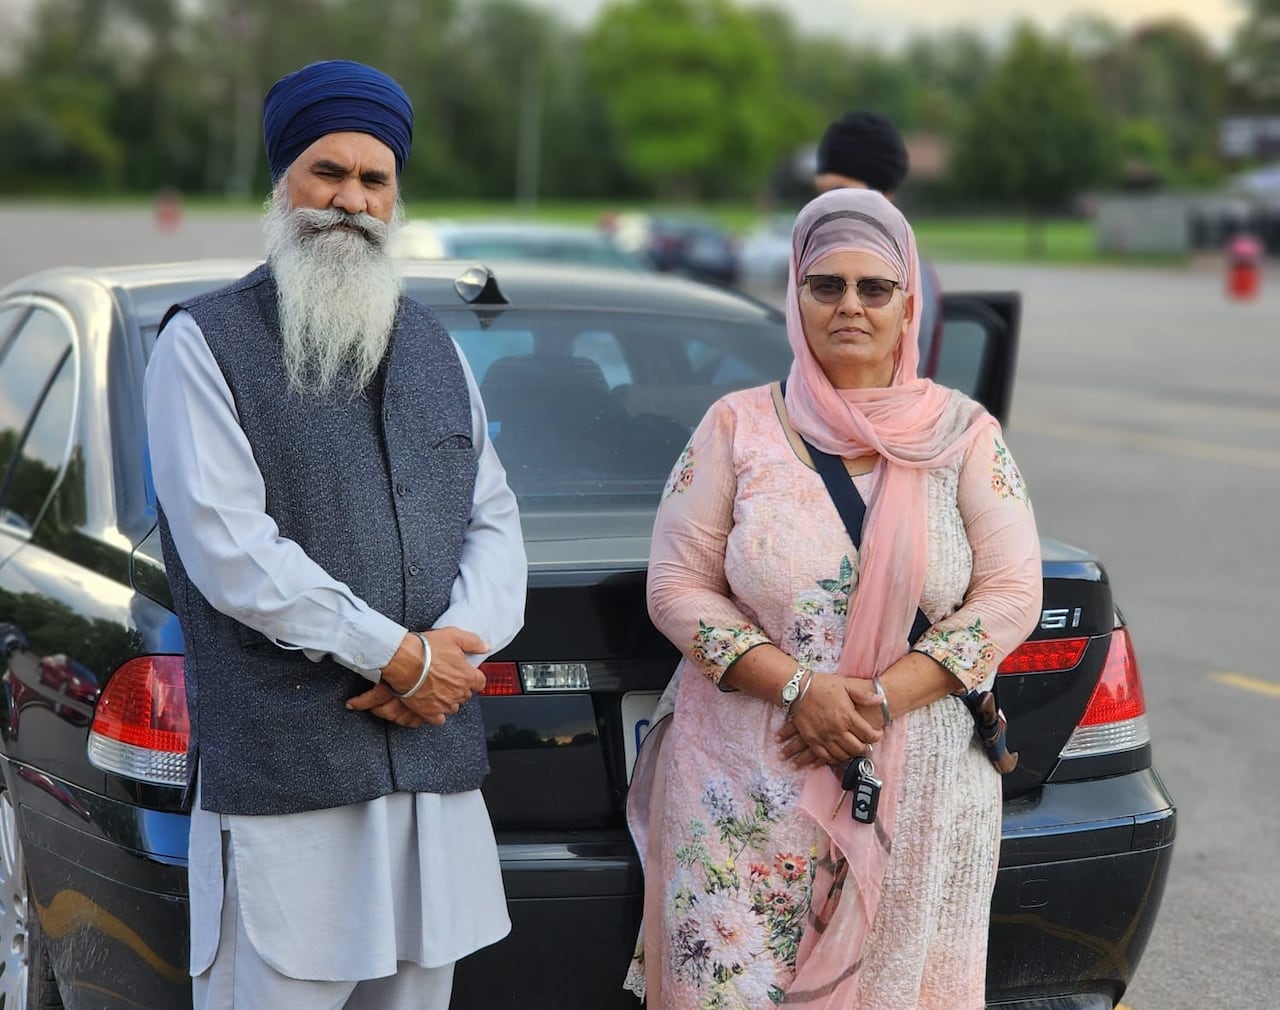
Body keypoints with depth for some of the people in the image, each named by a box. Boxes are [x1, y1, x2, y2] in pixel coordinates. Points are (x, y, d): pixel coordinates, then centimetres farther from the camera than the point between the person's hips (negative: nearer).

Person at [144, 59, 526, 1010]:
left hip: (438, 763, 6)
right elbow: (230, 549, -12)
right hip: (284, 778, -5)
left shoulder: (435, 348, 17)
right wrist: (402, 656, -11)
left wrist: (455, 651, -7)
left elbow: (495, 520, 13)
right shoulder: (205, 344, -2)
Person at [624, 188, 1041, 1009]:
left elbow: (1011, 595, -3)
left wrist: (880, 700, -14)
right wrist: (796, 687, -15)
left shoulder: (964, 435, 4)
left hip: (918, 798, 1)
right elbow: (677, 584, -1)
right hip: (748, 791, 0)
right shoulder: (739, 426, 4)